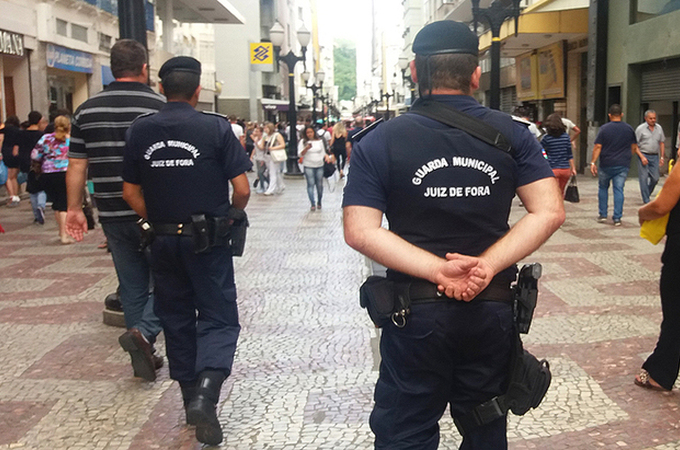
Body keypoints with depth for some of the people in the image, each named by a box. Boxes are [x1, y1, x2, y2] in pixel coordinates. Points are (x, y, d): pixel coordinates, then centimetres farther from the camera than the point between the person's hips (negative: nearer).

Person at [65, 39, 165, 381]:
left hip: (113, 216, 4)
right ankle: (143, 331, -13)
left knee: (132, 286, 14)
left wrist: (74, 208, 14)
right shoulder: (159, 107, -8)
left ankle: (143, 357, 21)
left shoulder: (87, 110, 4)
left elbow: (76, 165, 5)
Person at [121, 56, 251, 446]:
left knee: (177, 320, 16)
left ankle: (191, 397, 25)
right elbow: (242, 188, -10)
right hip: (208, 241, -3)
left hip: (163, 241, 4)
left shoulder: (140, 130, 2)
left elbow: (130, 191, 5)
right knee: (218, 319, 4)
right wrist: (232, 216, 8)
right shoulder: (216, 127, -9)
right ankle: (205, 393, -18)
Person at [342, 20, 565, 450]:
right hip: (493, 309, 2)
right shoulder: (511, 133, -3)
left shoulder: (380, 141, -7)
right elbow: (550, 211, -10)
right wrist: (487, 266, -16)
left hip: (415, 313, -2)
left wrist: (438, 270, -19)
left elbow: (360, 231, -16)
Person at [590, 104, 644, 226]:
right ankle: (617, 218, -1)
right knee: (619, 190, 2)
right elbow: (634, 147, 12)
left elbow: (598, 147, -10)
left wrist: (593, 162, -7)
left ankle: (603, 215, 16)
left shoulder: (604, 129, -5)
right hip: (623, 165, 2)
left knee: (603, 188, 15)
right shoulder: (629, 129, 4)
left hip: (606, 165, -2)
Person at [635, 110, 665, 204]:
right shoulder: (640, 128, -4)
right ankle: (646, 200, 1)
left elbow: (662, 143, 15)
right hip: (643, 156, -4)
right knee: (644, 178, -4)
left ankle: (646, 193, 26)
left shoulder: (659, 128, 9)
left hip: (654, 156, 4)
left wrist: (662, 157, 9)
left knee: (655, 178, 2)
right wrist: (642, 157, -13)